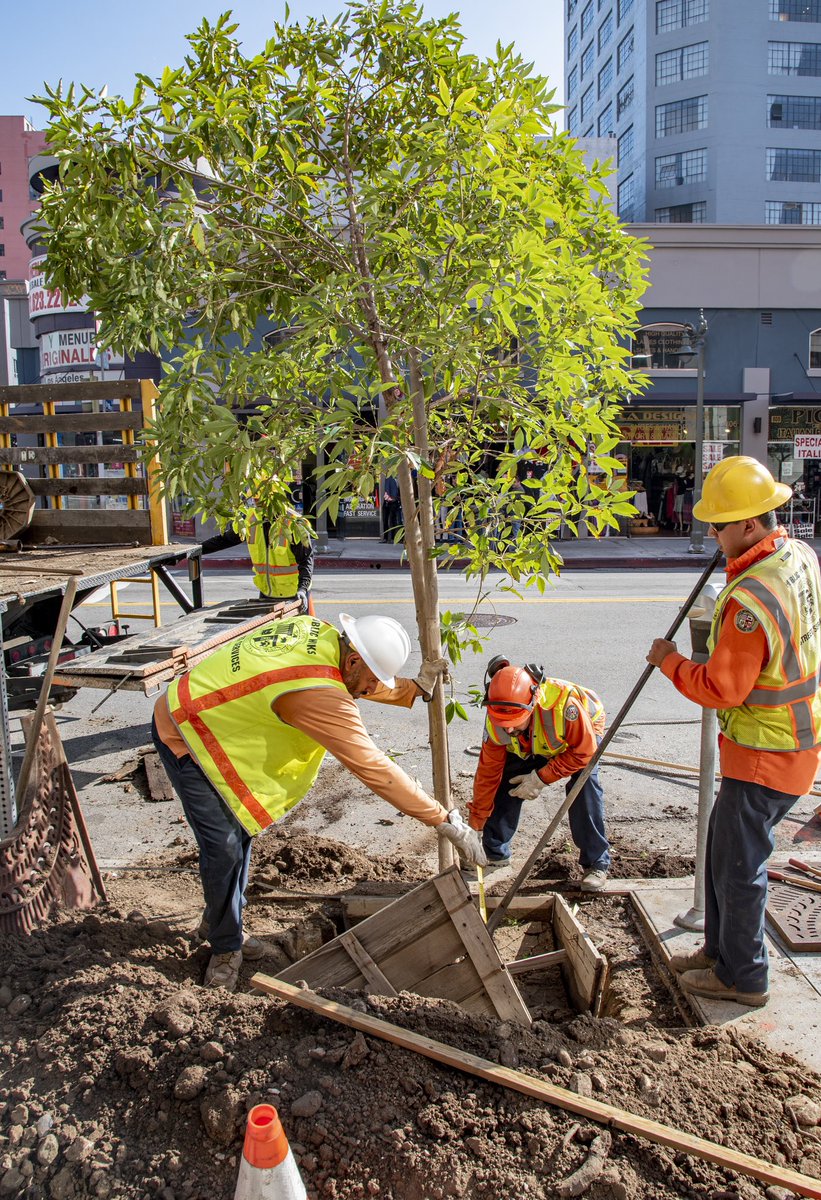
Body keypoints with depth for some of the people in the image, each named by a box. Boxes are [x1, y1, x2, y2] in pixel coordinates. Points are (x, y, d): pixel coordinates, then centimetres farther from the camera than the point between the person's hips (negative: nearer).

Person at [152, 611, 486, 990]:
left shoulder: (317, 632, -11)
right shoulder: (321, 696, -35)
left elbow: (362, 683, 11)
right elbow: (374, 769, -33)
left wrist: (416, 688, 1)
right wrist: (445, 821, -28)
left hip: (211, 721, 9)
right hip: (184, 735, -9)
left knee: (240, 832, 15)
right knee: (224, 848, -6)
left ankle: (223, 922, 34)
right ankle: (226, 948, 16)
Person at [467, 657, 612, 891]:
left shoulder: (564, 704, -46)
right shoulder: (496, 722, -31)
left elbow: (584, 751, -29)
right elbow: (488, 773, -18)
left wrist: (541, 778, -31)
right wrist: (474, 825, -12)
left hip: (580, 734, -3)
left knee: (584, 787, -24)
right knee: (505, 787, -9)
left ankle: (597, 862, -8)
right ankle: (494, 853, 11)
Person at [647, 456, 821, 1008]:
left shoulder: (751, 599, -31)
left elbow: (721, 689, -24)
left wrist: (670, 660, -8)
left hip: (766, 754, -10)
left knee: (738, 865, 6)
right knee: (726, 850, 21)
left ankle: (743, 977, 24)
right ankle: (721, 950, 37)